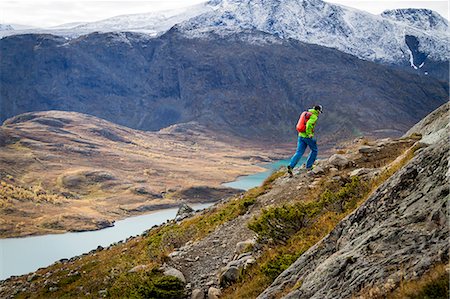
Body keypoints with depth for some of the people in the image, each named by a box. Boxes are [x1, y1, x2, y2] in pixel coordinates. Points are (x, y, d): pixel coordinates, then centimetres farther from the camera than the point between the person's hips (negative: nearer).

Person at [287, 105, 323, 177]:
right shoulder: (314, 117, -11)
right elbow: (309, 124, -28)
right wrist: (309, 134, -21)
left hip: (301, 135, 7)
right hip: (307, 136, -7)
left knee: (299, 153, 3)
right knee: (314, 150, 15)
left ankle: (291, 166, -13)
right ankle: (309, 166, 17)